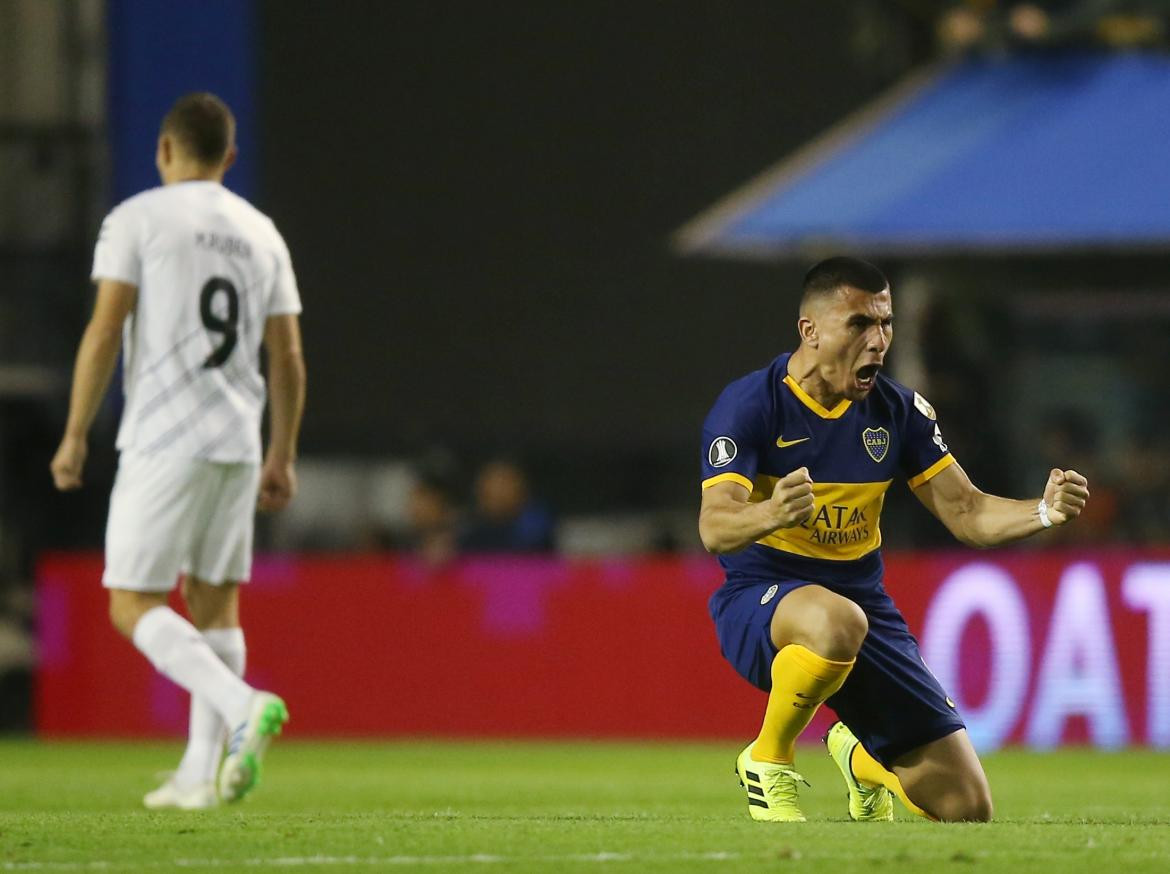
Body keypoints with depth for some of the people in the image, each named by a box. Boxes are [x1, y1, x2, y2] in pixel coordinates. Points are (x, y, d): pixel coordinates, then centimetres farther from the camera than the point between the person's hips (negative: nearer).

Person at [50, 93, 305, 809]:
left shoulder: (138, 219, -3)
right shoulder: (262, 234, 12)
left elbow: (105, 332, -10)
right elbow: (288, 358, 11)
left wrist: (75, 436, -5)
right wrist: (283, 457, 18)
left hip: (162, 442, -6)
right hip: (238, 444, 6)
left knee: (134, 605, -3)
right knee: (214, 602, 12)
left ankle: (244, 705, -25)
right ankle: (200, 773, 9)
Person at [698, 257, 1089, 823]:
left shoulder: (897, 410, 2)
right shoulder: (749, 405, -13)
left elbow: (967, 513, 3)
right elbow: (715, 530, -25)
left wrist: (1044, 512, -18)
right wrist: (771, 513, -48)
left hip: (864, 602, 5)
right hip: (760, 600, -5)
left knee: (966, 806, -1)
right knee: (838, 622, -44)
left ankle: (860, 757, 35)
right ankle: (768, 761, -15)